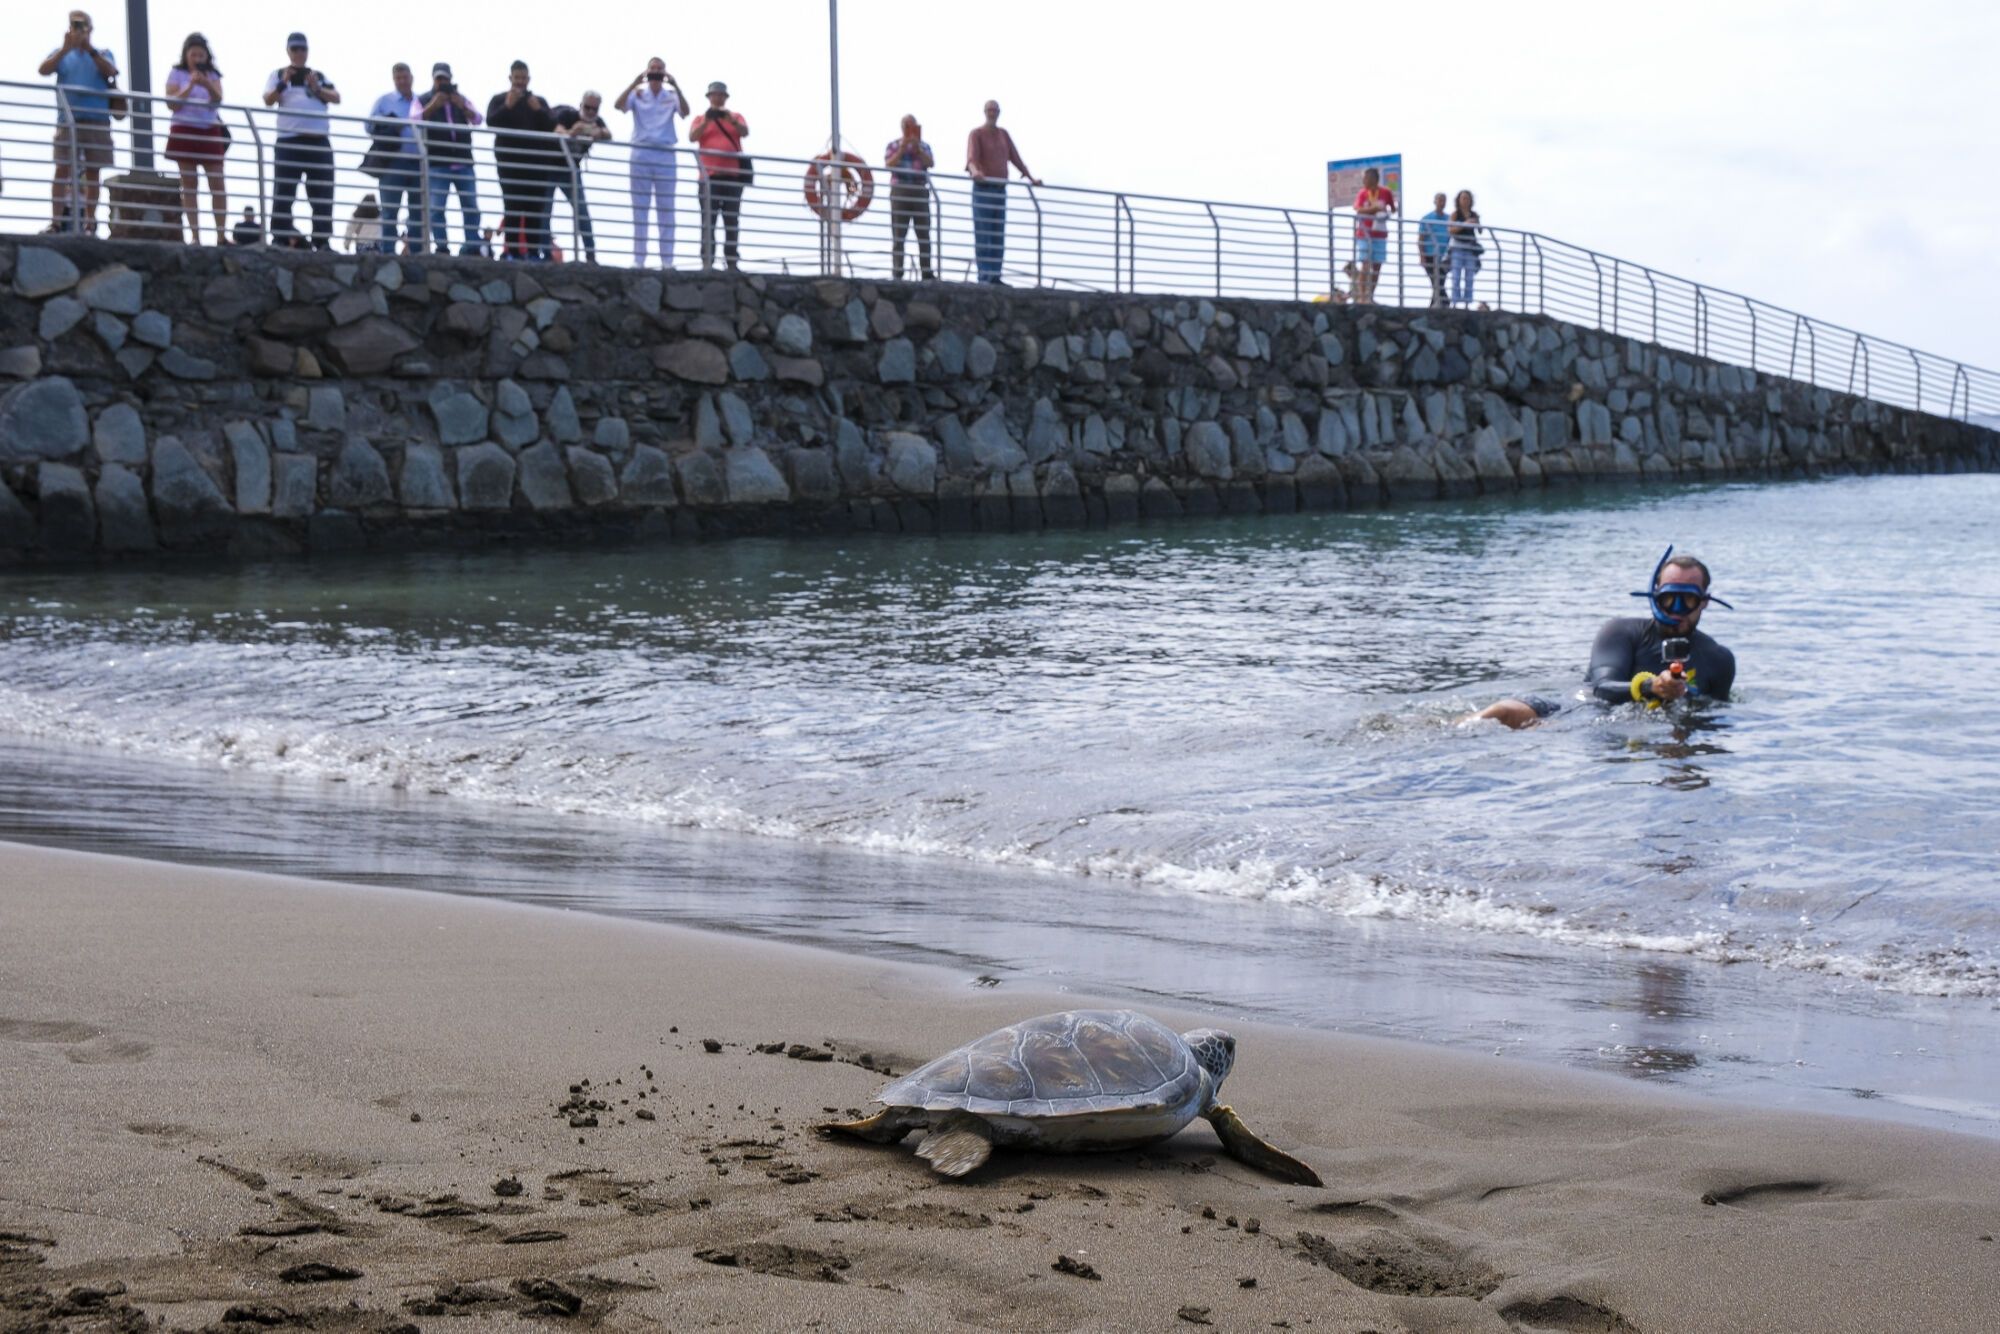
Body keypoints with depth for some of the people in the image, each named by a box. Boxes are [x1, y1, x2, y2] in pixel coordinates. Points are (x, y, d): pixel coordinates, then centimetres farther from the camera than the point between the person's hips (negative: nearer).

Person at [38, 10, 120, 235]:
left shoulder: (103, 53, 14)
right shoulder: (61, 53, 16)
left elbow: (111, 72, -6)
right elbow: (43, 71, -1)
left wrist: (89, 49, -13)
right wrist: (66, 49, -11)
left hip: (97, 121, 0)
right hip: (68, 119, 0)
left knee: (92, 171, 0)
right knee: (62, 169, -10)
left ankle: (89, 222, 3)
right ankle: (57, 221, -14)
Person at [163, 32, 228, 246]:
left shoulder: (212, 75, 9)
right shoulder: (177, 74, 3)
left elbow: (217, 100, -6)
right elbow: (172, 104, -5)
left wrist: (207, 85, -24)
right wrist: (190, 86, -16)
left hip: (210, 131, 2)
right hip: (185, 131, -2)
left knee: (218, 184, -4)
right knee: (189, 184, -2)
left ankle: (221, 234, -2)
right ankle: (194, 235, -3)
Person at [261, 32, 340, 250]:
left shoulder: (319, 76, 19)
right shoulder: (278, 75, 13)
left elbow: (336, 99, 8)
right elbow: (268, 100, 0)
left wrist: (317, 89, -8)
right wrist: (283, 83, -13)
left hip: (318, 141, 2)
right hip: (289, 141, -2)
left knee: (322, 195, -1)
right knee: (283, 193, -7)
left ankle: (322, 241, 0)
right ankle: (282, 238, -6)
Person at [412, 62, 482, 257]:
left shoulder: (460, 99, 16)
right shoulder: (423, 101, 8)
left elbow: (477, 120, 4)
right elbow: (414, 121, -8)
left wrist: (463, 107, -14)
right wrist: (433, 106, -20)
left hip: (464, 163, 3)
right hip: (438, 165, -3)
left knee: (471, 208, 2)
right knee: (436, 209, -9)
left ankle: (473, 248, 7)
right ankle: (442, 249, -6)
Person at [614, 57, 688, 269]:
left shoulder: (671, 96, 8)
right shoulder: (638, 94, 7)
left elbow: (685, 112, -9)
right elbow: (618, 105, -9)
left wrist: (676, 86, -20)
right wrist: (635, 83, -18)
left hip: (666, 155, 0)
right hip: (642, 154, 0)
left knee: (666, 210, 1)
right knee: (640, 209, 1)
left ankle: (667, 260, 2)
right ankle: (638, 260, 1)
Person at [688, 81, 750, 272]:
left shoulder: (735, 117, 15)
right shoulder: (701, 119, 13)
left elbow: (745, 132, -3)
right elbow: (692, 137, -3)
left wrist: (732, 121, -21)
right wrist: (706, 121, -17)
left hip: (733, 175, 1)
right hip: (710, 176, -1)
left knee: (731, 221, 2)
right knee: (708, 221, -6)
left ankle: (732, 262, 3)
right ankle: (707, 262, -9)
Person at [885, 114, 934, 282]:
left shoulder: (923, 146, 16)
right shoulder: (893, 145, 11)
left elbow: (931, 163, -1)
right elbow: (889, 164, -4)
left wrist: (917, 148, -11)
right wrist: (902, 149, -10)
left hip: (920, 192, 2)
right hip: (900, 191, -2)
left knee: (924, 234, -2)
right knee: (898, 235, -4)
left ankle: (927, 273, -2)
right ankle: (897, 273, -5)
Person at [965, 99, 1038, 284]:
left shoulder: (1004, 135, 15)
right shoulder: (976, 134, -4)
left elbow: (1015, 158, 17)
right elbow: (971, 158, -20)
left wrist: (1031, 178, 9)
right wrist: (974, 172, -42)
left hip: (1000, 189, 6)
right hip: (983, 188, -6)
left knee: (998, 236, 3)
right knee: (983, 235, -8)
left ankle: (994, 276, 5)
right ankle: (984, 277, -10)